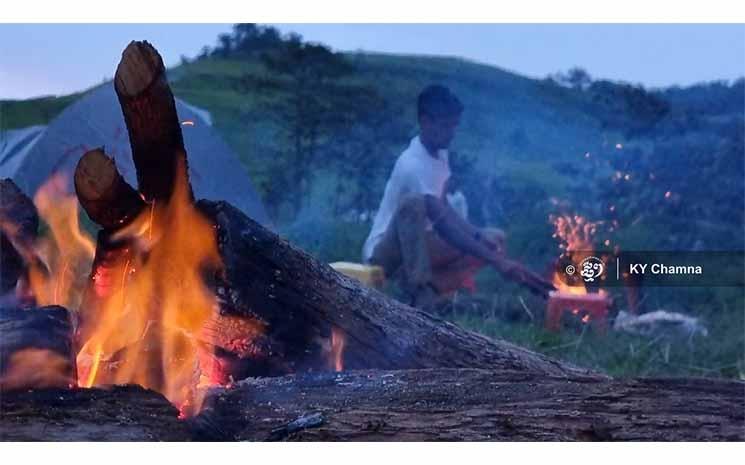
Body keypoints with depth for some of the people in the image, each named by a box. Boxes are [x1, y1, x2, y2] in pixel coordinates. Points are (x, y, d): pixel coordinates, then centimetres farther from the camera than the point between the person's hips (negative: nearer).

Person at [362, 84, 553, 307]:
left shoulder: (440, 154, 5)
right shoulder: (413, 165, -24)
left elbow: (444, 211, 13)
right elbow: (444, 226, -31)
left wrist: (478, 233, -7)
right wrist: (498, 262, -34)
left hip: (420, 246, 9)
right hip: (385, 251, -9)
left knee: (495, 239, 3)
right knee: (413, 204, -37)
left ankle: (425, 293, -10)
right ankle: (420, 297, -31)